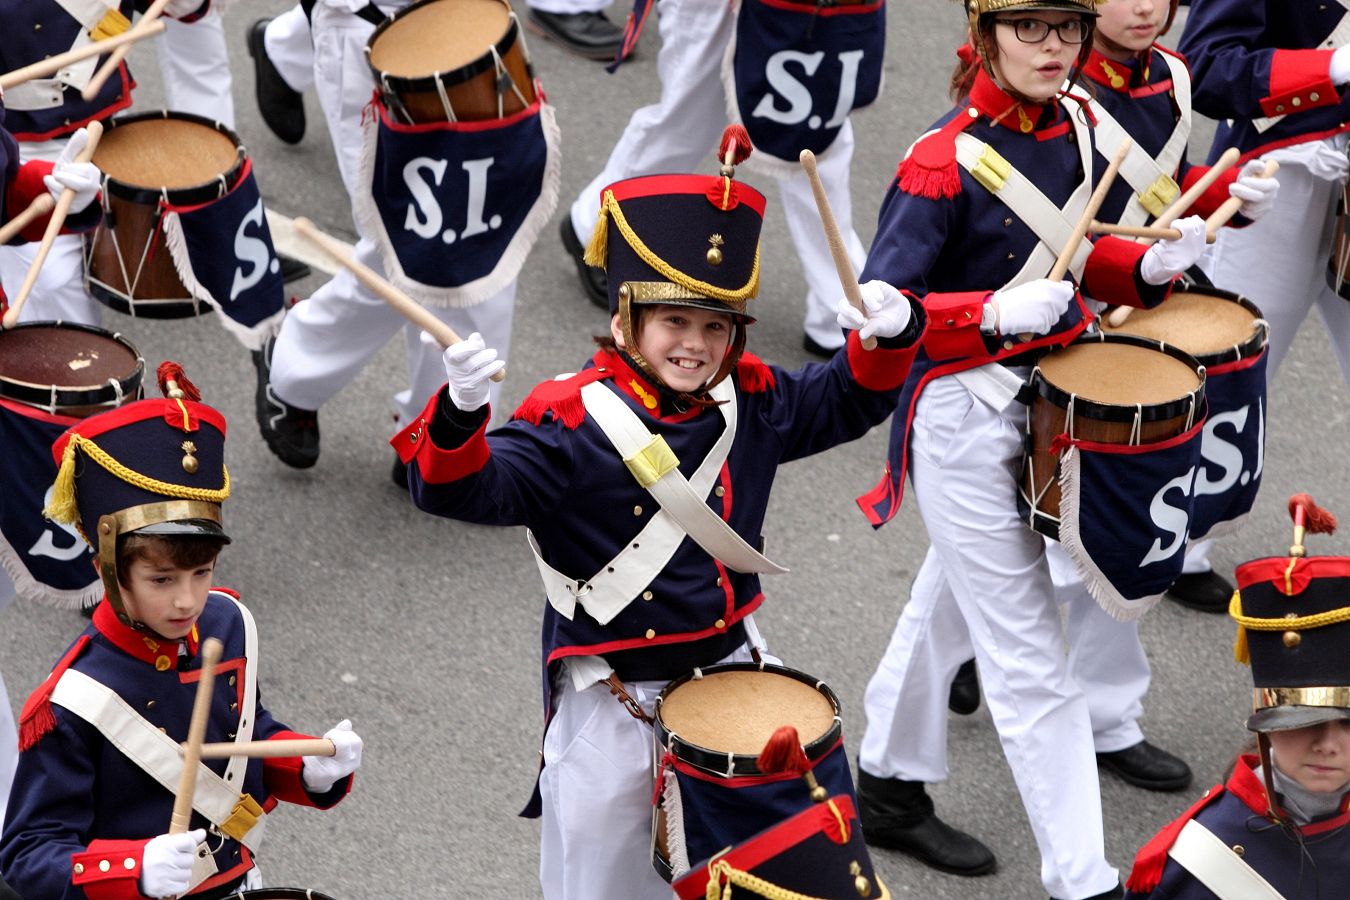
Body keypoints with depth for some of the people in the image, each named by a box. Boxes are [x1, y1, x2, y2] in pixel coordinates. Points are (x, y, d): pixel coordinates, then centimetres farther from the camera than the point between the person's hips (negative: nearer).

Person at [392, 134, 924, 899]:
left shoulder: (749, 402, -1)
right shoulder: (575, 422, -19)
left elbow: (847, 401, 11)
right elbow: (467, 490, -27)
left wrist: (888, 336, -10)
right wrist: (461, 414, -48)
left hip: (729, 671, 5)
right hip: (612, 705, -5)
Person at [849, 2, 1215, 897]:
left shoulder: (1074, 123, -1)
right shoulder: (945, 162, -23)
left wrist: (1148, 266, -5)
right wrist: (994, 313, -36)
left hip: (1049, 390, 8)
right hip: (966, 414, -8)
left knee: (951, 603, 26)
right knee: (1031, 660, -4)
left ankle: (890, 790, 45)